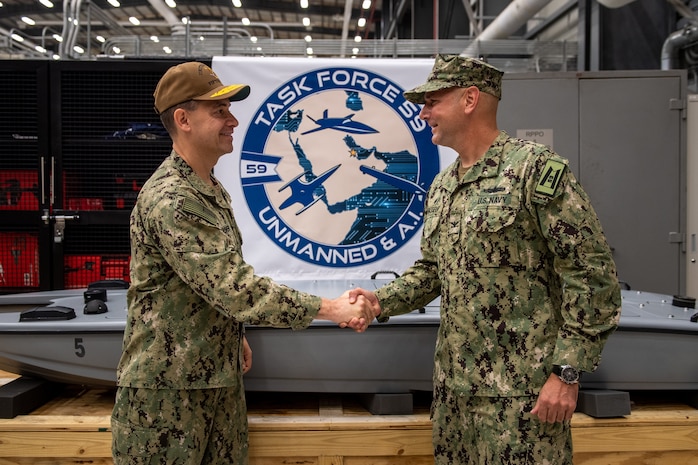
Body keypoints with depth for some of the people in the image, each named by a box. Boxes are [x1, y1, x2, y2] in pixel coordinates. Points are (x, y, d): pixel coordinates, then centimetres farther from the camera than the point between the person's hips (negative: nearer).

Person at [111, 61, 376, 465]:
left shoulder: (212, 189, 10)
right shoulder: (169, 200, -22)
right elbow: (235, 287, -28)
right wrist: (328, 309, -26)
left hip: (219, 374, 9)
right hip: (168, 384, -8)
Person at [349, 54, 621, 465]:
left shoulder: (536, 169, -12)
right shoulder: (442, 186, 12)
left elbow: (592, 274, -15)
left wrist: (568, 371, -17)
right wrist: (382, 301, 4)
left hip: (522, 391, -7)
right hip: (455, 385, 7)